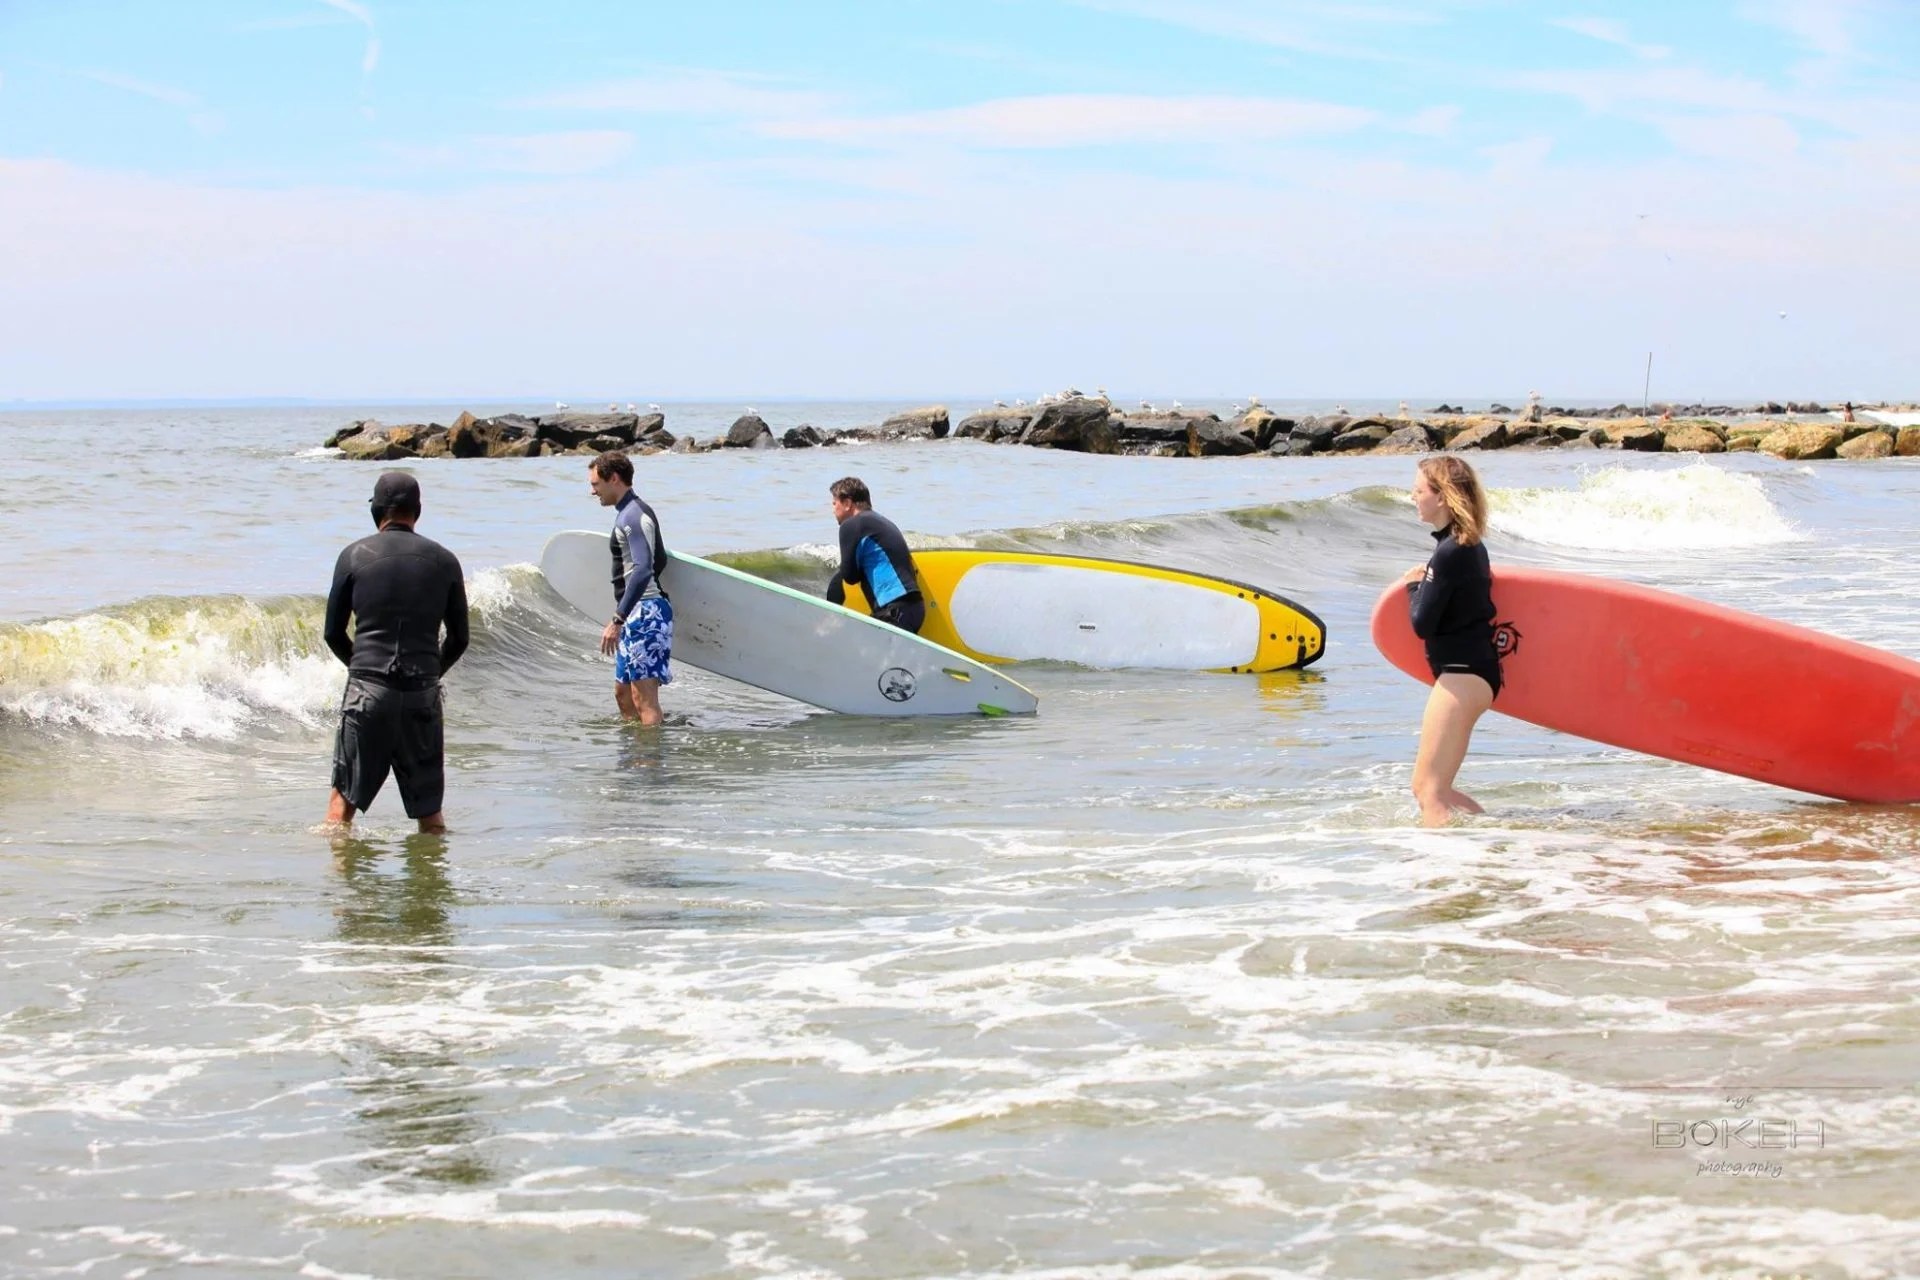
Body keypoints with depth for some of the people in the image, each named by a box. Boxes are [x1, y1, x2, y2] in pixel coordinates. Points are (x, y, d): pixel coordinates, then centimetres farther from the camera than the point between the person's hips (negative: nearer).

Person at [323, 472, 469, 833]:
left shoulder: (354, 556, 2)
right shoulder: (443, 560, 6)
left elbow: (334, 634, 6)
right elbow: (459, 639, 10)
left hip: (368, 692, -1)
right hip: (423, 693, 1)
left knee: (344, 797, 7)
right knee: (429, 809, 10)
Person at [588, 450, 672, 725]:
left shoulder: (631, 516, -15)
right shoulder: (638, 511, 19)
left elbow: (643, 570, -26)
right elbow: (659, 560, 28)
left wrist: (618, 620, -30)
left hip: (644, 613, -11)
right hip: (639, 613, 11)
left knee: (644, 699, -13)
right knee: (623, 693, 16)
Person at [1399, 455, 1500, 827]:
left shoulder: (1449, 553, -18)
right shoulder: (1470, 545, 12)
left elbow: (1422, 625, -17)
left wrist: (1415, 585, -1)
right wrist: (1426, 582, 13)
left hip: (1461, 674, -11)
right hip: (1474, 670, 11)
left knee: (1430, 790, -11)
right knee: (1427, 787, 16)